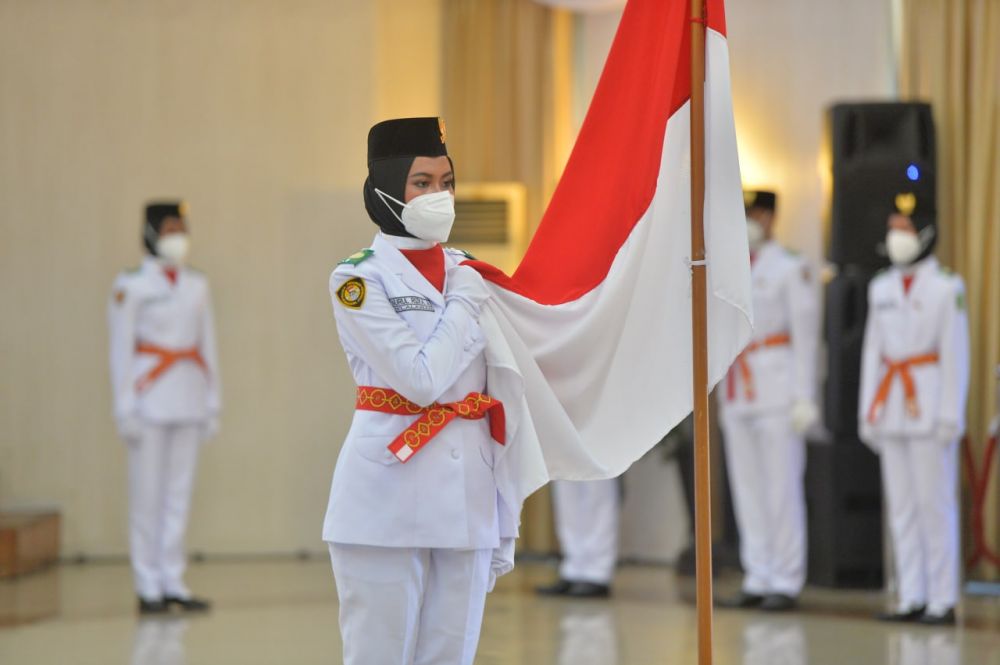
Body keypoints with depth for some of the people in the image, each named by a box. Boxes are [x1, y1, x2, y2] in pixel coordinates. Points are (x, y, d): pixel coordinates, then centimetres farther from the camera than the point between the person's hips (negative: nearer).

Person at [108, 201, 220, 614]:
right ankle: (149, 587, 2)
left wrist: (212, 404, 11)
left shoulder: (197, 286, 11)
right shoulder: (131, 286, -4)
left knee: (180, 493, 5)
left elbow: (207, 345, 15)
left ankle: (173, 583, 10)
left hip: (188, 403, 5)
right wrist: (125, 409, -11)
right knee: (147, 495, -3)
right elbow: (120, 350, -6)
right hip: (150, 402, -5)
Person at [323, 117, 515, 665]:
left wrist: (505, 523, 12)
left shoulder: (469, 275, 12)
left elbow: (495, 401, 14)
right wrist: (464, 307, -3)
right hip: (391, 493, -5)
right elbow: (421, 379, -16)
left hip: (467, 494, 5)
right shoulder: (357, 280, -4)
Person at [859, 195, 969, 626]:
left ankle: (943, 601, -2)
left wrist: (951, 415, -14)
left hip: (929, 407, -6)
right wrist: (868, 411, 12)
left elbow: (955, 354, -8)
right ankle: (912, 599, 10)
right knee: (901, 506, 6)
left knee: (935, 504, -6)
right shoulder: (883, 289, 13)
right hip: (892, 408, 6)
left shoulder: (947, 288, -5)